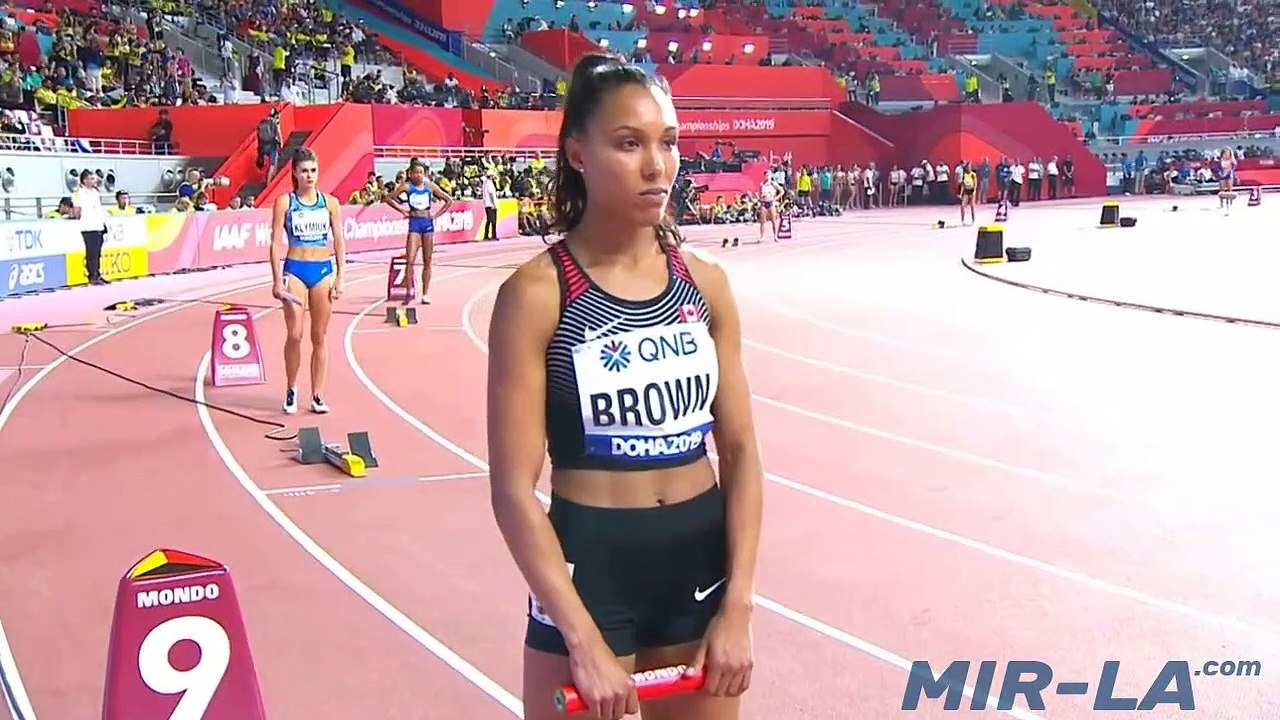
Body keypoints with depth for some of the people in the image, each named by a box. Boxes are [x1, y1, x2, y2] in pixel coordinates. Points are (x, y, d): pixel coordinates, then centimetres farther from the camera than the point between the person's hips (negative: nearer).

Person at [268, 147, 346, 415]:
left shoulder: (330, 202, 5)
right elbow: (275, 242, -1)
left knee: (319, 337, 5)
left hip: (324, 270, 2)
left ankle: (317, 395, 12)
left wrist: (340, 277, 0)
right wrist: (277, 280, -7)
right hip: (295, 270, -2)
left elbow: (339, 242, 7)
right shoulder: (284, 202, 0)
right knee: (294, 335, -4)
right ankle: (291, 390, 15)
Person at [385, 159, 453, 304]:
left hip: (428, 223, 2)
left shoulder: (430, 186, 4)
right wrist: (402, 210, -3)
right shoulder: (406, 186, -1)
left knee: (427, 261, 5)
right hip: (414, 223, -2)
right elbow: (389, 198, 1)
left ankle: (425, 294, 12)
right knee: (410, 260, -11)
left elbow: (449, 200, 9)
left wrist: (437, 214, 2)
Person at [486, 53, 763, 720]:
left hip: (703, 559, 4)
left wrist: (736, 606, -4)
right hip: (589, 565, -4)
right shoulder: (537, 293, -12)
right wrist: (584, 641, -18)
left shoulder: (705, 282, 0)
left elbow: (740, 450, 3)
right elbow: (514, 489, -14)